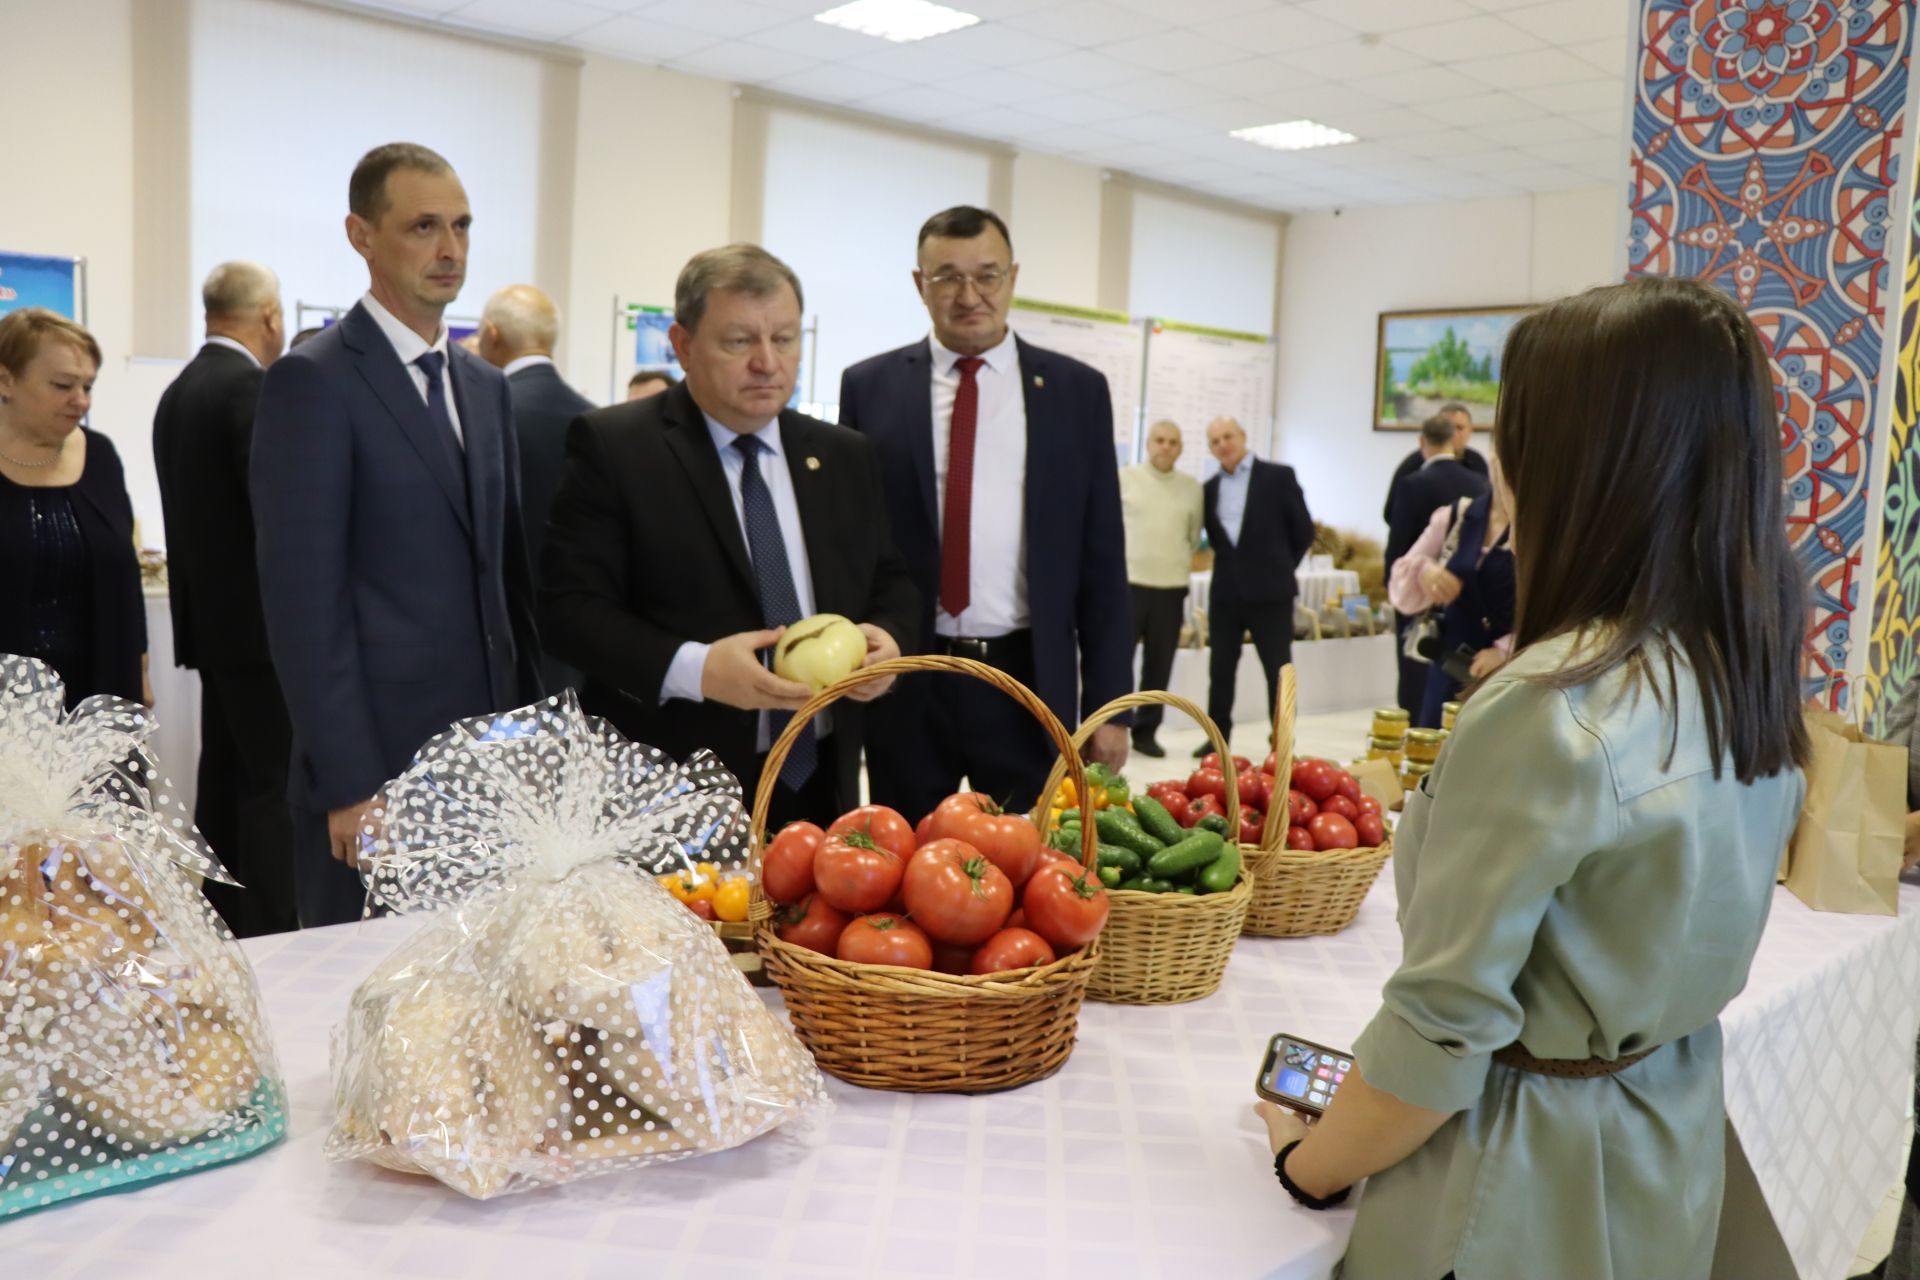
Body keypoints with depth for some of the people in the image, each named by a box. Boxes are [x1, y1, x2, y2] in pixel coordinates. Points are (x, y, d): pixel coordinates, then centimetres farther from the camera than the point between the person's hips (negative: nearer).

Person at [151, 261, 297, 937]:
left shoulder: (178, 392, 13)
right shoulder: (254, 391, -16)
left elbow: (201, 514, 15)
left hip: (210, 618, 9)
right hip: (263, 622, -9)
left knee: (226, 779, 14)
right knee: (274, 786, -5)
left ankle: (222, 930, 22)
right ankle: (270, 940, -1)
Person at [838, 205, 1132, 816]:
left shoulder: (1077, 389, 4)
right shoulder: (870, 387, 4)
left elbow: (1101, 562, 4)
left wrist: (1109, 704, 0)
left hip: (1028, 679, 0)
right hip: (905, 684, 1)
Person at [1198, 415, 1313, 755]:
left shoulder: (1278, 476, -3)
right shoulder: (1210, 488, 9)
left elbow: (1303, 531, 0)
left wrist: (1279, 568, 7)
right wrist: (1231, 564, 11)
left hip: (1269, 591, -4)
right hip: (1225, 592, 4)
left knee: (1278, 670, 2)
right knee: (1220, 669, 8)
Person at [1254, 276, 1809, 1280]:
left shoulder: (1548, 710, -28)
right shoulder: (1748, 685, -3)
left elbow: (1444, 1031, -24)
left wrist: (1307, 1165, -9)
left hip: (1530, 1182, -7)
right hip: (1670, 1152, 8)